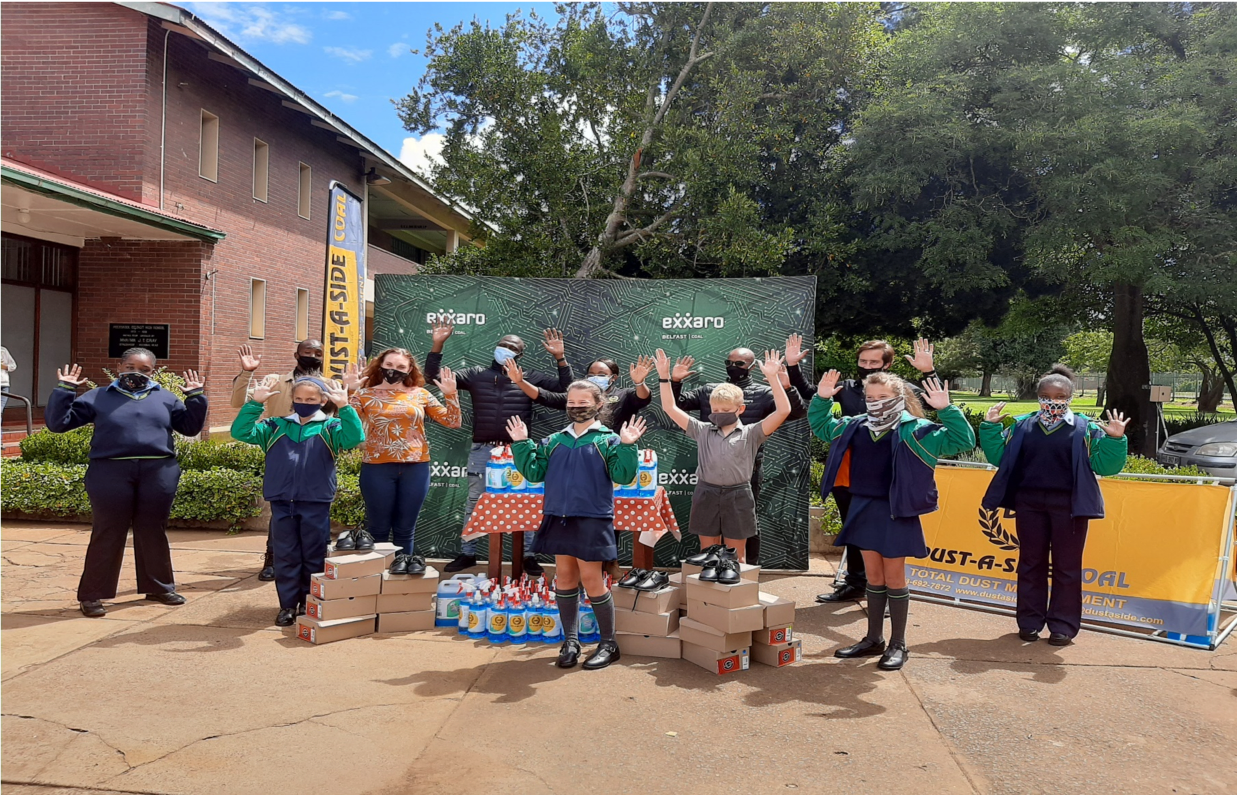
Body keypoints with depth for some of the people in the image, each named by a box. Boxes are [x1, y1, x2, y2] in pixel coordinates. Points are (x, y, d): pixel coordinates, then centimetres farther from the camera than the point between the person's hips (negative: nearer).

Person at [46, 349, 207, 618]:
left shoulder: (165, 398, 13)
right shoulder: (98, 397, 7)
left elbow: (191, 426, 14)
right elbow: (57, 423, 6)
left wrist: (195, 396, 4)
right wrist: (64, 390, -5)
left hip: (158, 472, 2)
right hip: (111, 472, -2)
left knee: (153, 532, 12)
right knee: (108, 533, 3)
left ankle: (159, 586, 26)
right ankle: (92, 594, 14)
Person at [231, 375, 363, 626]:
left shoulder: (329, 427, 1)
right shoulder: (276, 426, 8)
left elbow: (354, 438, -16)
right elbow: (240, 432, 1)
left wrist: (345, 407, -24)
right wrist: (255, 403, -9)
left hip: (316, 504, -2)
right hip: (281, 503, 2)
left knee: (314, 556, 7)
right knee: (285, 556, 8)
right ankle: (288, 605, 18)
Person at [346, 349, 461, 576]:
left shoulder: (420, 394, 7)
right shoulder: (365, 394, 3)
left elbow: (452, 422, 6)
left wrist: (451, 394, -6)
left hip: (415, 468, 2)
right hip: (377, 468, -2)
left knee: (405, 529, 11)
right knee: (378, 529, 6)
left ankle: (403, 571, 22)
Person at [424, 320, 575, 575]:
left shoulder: (529, 378, 4)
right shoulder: (476, 374, 6)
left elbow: (566, 388, 0)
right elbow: (434, 377, 5)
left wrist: (560, 358, -10)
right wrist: (437, 345, -5)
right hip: (482, 450, 1)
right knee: (475, 503, 9)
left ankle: (528, 555, 15)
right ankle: (468, 554, 22)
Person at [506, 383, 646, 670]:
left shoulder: (607, 440, -2)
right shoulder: (554, 441, 11)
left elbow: (622, 474, -10)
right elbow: (534, 471, 10)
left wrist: (627, 446, -22)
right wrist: (521, 444, 4)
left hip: (592, 520, -5)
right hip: (559, 519, 5)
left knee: (591, 580, -1)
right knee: (564, 577, 10)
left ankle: (609, 644, 13)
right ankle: (570, 640, 22)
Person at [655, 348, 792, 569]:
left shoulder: (750, 434, -2)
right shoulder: (703, 431, 6)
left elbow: (783, 411, -12)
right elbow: (670, 409, 6)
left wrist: (773, 377, -19)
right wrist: (664, 377, -2)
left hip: (737, 497, -2)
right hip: (707, 495, 2)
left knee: (735, 556, 9)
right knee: (708, 552, 11)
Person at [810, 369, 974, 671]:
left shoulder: (916, 430, -7)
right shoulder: (855, 426, 7)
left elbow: (962, 441, -9)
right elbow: (820, 426, 22)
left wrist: (946, 410, -20)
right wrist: (821, 399, 8)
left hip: (896, 512, -5)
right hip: (864, 509, 5)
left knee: (894, 578, 3)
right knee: (874, 577, 14)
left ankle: (898, 644, 16)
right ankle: (873, 639, 25)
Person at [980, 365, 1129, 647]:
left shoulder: (1086, 429, 0)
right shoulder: (1022, 426, 6)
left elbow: (1104, 465, -5)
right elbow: (998, 457, 6)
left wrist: (1114, 440, -19)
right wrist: (990, 428, -3)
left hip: (1068, 507, -2)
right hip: (1029, 504, 3)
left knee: (1067, 566, 5)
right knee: (1030, 563, 10)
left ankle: (1063, 626, 14)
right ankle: (1029, 622, 20)